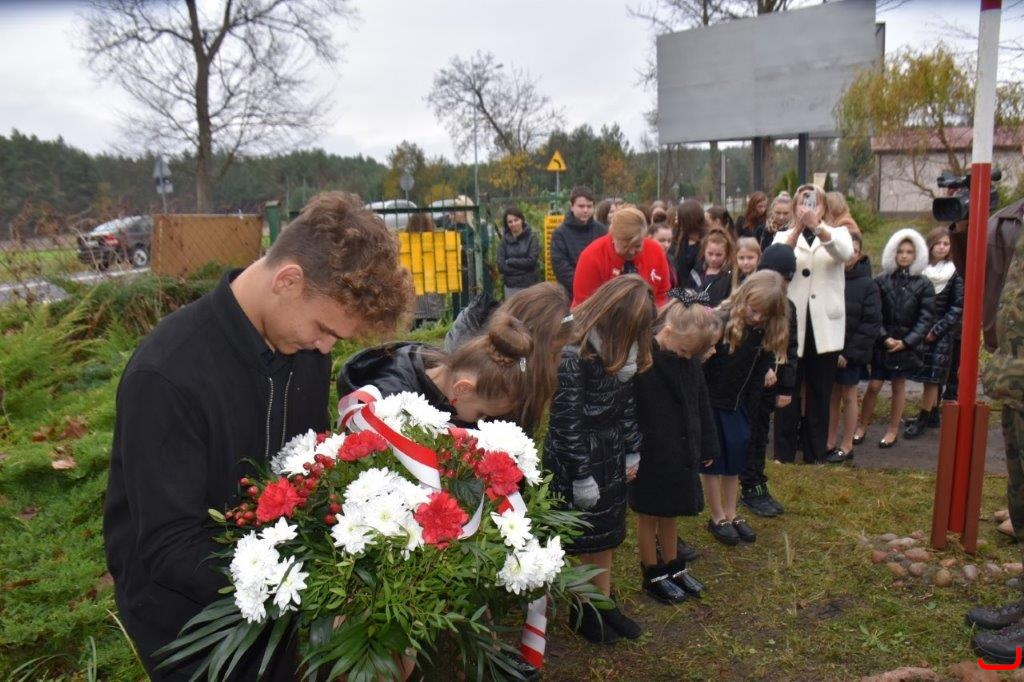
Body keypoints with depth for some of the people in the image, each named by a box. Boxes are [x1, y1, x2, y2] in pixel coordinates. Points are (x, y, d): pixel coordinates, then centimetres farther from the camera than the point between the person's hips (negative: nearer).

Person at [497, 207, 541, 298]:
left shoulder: (532, 237, -3)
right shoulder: (504, 239, 4)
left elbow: (532, 260, -10)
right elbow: (501, 266, -3)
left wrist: (510, 261, -6)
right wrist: (523, 269, -9)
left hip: (530, 285, -2)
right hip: (511, 286, 2)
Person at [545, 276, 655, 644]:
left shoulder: (617, 347, 0)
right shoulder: (571, 353, -24)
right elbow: (567, 423, -21)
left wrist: (632, 450, 12)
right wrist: (582, 476, -16)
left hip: (611, 454, 7)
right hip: (575, 459, -7)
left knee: (607, 534, 17)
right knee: (581, 540, 8)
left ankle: (604, 604, 32)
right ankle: (582, 610, 27)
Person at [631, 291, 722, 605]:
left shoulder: (691, 361, -1)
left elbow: (702, 405, 10)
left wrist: (706, 447, 13)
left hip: (679, 455, 6)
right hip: (650, 458, -6)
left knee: (670, 513, 22)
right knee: (649, 515, 12)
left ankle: (673, 567, 39)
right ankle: (653, 576, 29)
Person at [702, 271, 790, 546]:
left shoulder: (768, 333, -5)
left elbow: (760, 371, 2)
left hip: (737, 405, 5)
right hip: (709, 403, -5)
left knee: (735, 460, 13)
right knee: (711, 461, 6)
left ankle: (731, 514, 28)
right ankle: (717, 518, 19)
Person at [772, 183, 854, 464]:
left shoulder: (837, 233, 7)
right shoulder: (783, 236, 7)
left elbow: (845, 252, -18)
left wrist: (817, 227, -36)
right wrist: (798, 228, -31)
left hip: (825, 328, 1)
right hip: (791, 325, 0)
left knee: (819, 396, 8)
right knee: (787, 394, 3)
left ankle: (815, 457, 19)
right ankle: (783, 455, 13)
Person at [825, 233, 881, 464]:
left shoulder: (867, 285, -8)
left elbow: (871, 324, -9)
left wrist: (849, 353, -13)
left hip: (851, 352, -2)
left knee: (848, 396, 8)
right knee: (832, 395, 11)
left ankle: (846, 445, 20)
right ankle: (831, 442, 23)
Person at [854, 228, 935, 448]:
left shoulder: (923, 285, -1)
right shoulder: (882, 281, -2)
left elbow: (926, 318, -4)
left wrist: (906, 341, -12)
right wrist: (884, 338, -14)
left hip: (907, 345, 0)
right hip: (882, 342, 0)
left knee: (899, 386, 11)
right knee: (873, 386, 0)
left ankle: (893, 431, 23)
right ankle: (862, 428, 14)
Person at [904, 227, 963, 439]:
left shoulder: (954, 274, -4)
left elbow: (957, 308, -4)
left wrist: (935, 331, -10)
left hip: (941, 334, -2)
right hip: (919, 331, 2)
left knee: (932, 377, -2)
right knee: (929, 377, 7)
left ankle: (923, 419, 6)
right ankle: (932, 414, 18)